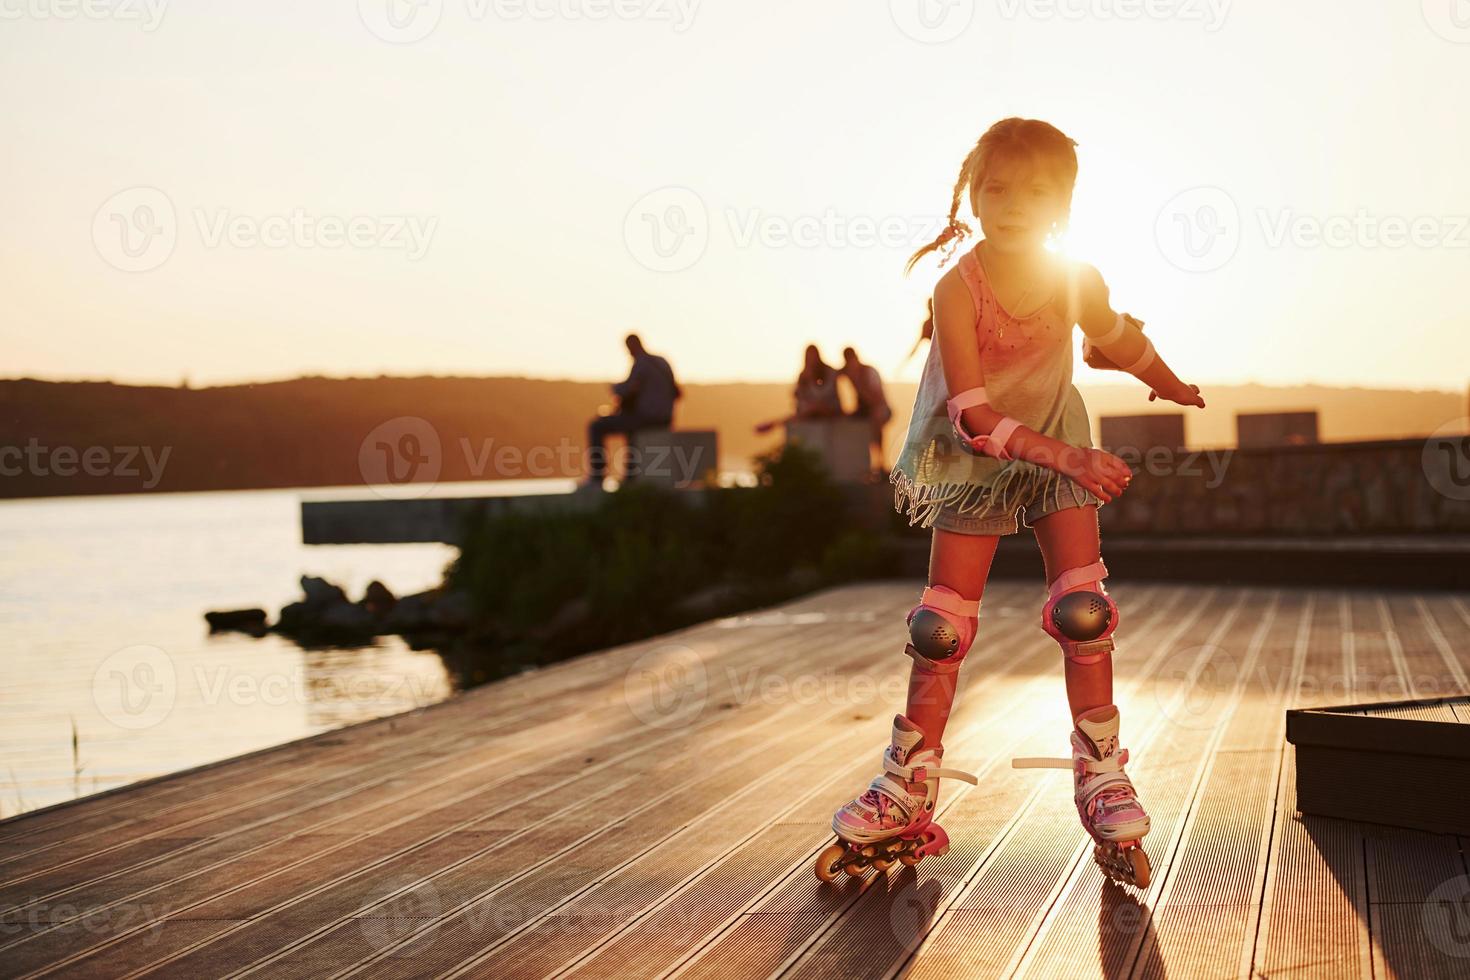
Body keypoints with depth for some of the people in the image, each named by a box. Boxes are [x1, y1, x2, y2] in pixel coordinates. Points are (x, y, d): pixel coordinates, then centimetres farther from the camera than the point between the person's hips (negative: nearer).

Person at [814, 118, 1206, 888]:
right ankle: (908, 794, 11)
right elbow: (972, 414, -26)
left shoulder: (1077, 281, -13)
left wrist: (1173, 387, 20)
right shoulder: (958, 289, -23)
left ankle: (1102, 781, 2)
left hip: (1060, 456, 2)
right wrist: (1060, 454, -34)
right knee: (942, 628, 0)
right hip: (970, 463, -1)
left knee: (1083, 613, -12)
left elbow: (1119, 339, 12)